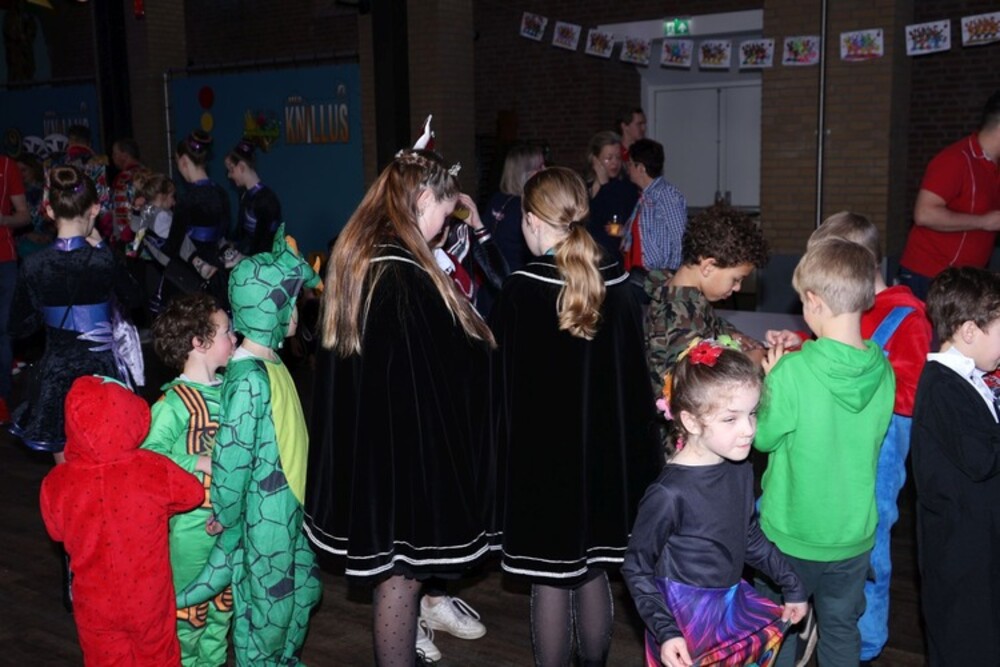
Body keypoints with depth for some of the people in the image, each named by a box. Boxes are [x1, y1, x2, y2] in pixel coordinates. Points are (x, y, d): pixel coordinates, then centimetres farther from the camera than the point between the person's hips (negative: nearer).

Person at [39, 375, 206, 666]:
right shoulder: (154, 469, -24)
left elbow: (57, 532, -1)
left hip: (95, 606, 1)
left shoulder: (57, 483, -20)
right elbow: (193, 494, -4)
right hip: (148, 600, -1)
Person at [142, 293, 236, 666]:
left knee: (225, 594, 21)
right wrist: (200, 464, -24)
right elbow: (148, 455, -24)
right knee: (190, 598, 9)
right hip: (194, 519, -7)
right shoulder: (174, 403, -19)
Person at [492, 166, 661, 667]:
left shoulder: (520, 291, -16)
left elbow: (503, 383, -11)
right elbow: (635, 380, 3)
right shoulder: (619, 287, -2)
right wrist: (635, 452, 12)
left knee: (551, 579, 8)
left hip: (541, 455, -4)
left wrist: (503, 456, 0)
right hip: (603, 454, 5)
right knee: (593, 571, 19)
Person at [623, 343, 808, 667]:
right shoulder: (670, 493, -25)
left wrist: (792, 585, 17)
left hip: (734, 603, 7)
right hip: (686, 618, -6)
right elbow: (636, 569, -15)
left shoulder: (741, 470, -4)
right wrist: (666, 633, -20)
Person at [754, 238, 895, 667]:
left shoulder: (792, 372, -26)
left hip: (791, 536, -4)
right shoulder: (882, 370, -10)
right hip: (854, 533, 4)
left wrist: (771, 380, -1)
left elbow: (764, 436, -13)